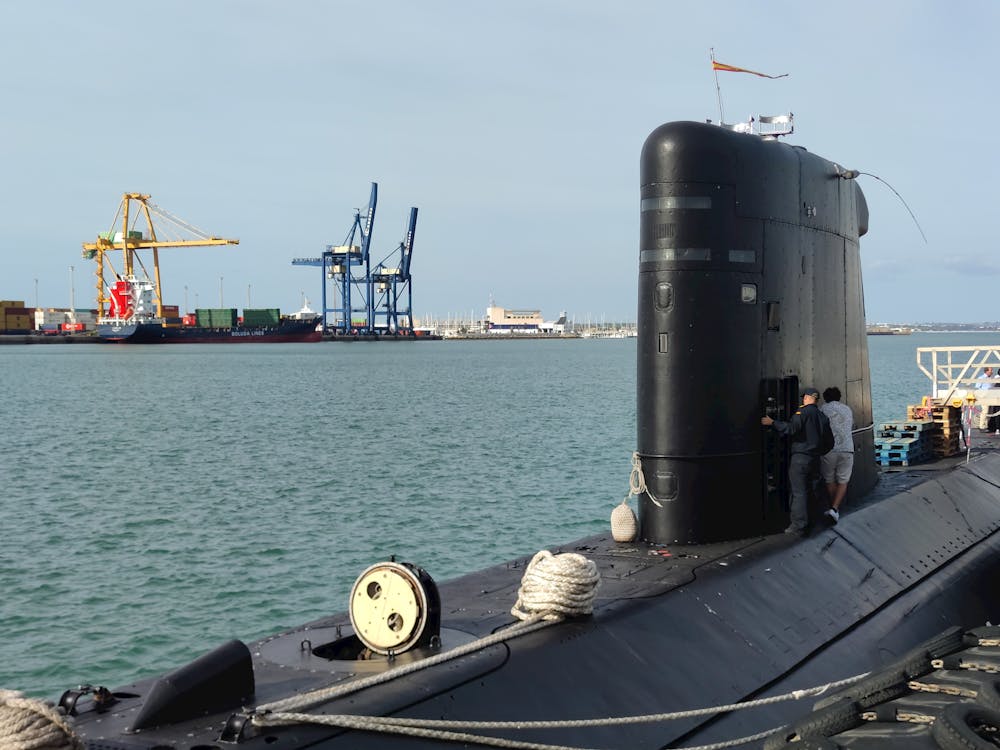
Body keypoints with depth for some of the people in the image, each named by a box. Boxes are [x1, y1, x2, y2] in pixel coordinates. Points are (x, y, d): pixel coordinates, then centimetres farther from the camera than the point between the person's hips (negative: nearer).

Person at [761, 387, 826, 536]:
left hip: (800, 457, -8)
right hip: (814, 458, 8)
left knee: (798, 492, -6)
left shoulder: (803, 411, -11)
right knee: (805, 491, 15)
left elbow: (792, 428, -23)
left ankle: (798, 526, -8)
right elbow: (820, 436, 18)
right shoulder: (819, 414, 14)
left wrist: (772, 422, -18)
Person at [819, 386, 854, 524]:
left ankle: (833, 508, 22)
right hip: (847, 449, 2)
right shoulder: (847, 409, 15)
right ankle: (834, 509, -11)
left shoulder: (823, 409, 4)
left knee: (830, 480, 14)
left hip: (828, 450, -2)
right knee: (843, 482, 5)